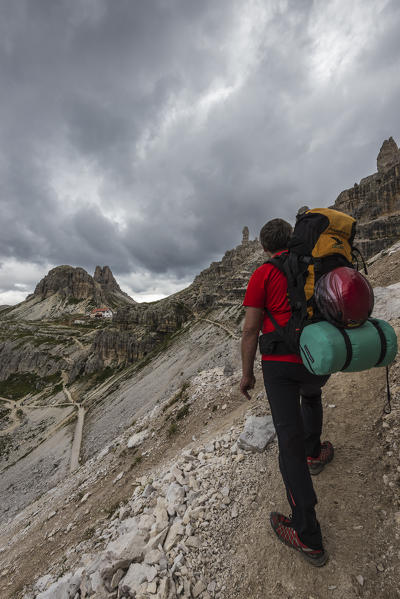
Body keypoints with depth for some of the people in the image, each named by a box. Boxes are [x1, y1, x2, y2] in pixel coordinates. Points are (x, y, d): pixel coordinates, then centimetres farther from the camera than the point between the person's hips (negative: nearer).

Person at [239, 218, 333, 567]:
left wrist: (247, 372, 0)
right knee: (311, 394, 37)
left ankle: (308, 537, 12)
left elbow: (251, 329, -10)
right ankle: (313, 453, 50)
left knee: (289, 440, 3)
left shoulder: (263, 275, -5)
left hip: (279, 363, -5)